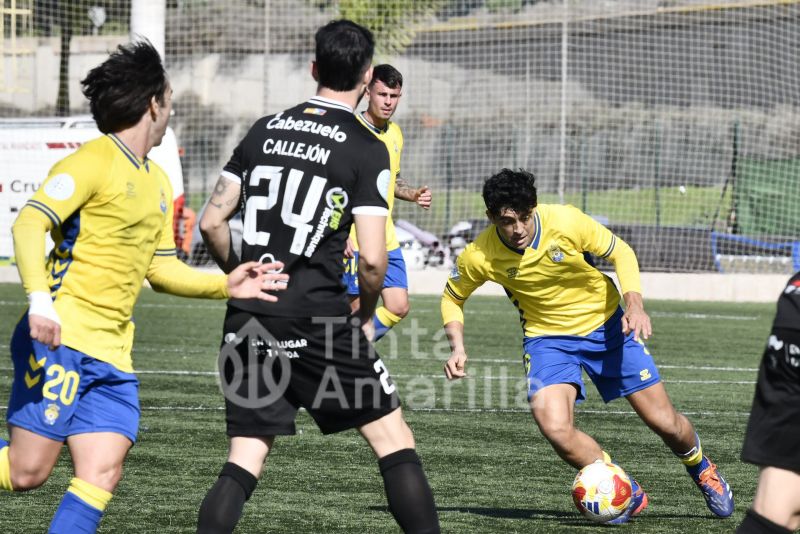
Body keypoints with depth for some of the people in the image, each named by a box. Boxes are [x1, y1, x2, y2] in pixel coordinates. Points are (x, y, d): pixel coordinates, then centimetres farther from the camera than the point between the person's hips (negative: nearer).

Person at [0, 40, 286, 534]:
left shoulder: (158, 183, 19)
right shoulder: (93, 161, -7)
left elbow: (161, 268, 24)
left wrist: (226, 285, 9)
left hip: (113, 354, 8)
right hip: (62, 340, -8)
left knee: (103, 473, -5)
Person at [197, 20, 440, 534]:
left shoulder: (264, 130, 10)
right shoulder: (366, 148, -5)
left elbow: (212, 222, 10)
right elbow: (372, 259, -12)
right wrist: (366, 314, 7)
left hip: (247, 320, 5)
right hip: (316, 318, -5)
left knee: (244, 463, 9)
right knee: (394, 440, 6)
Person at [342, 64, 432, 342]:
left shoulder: (395, 133, 12)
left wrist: (414, 194, 6)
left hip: (387, 240, 7)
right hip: (354, 242, -7)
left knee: (398, 308, 4)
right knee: (359, 308, -5)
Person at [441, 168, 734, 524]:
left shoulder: (566, 222, -24)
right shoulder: (478, 257, -20)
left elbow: (621, 253, -8)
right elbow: (452, 298, 1)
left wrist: (635, 306, -22)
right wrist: (458, 348, -14)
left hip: (606, 323, 0)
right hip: (548, 337, 1)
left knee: (665, 423, 2)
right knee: (555, 430, -25)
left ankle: (703, 472, 37)